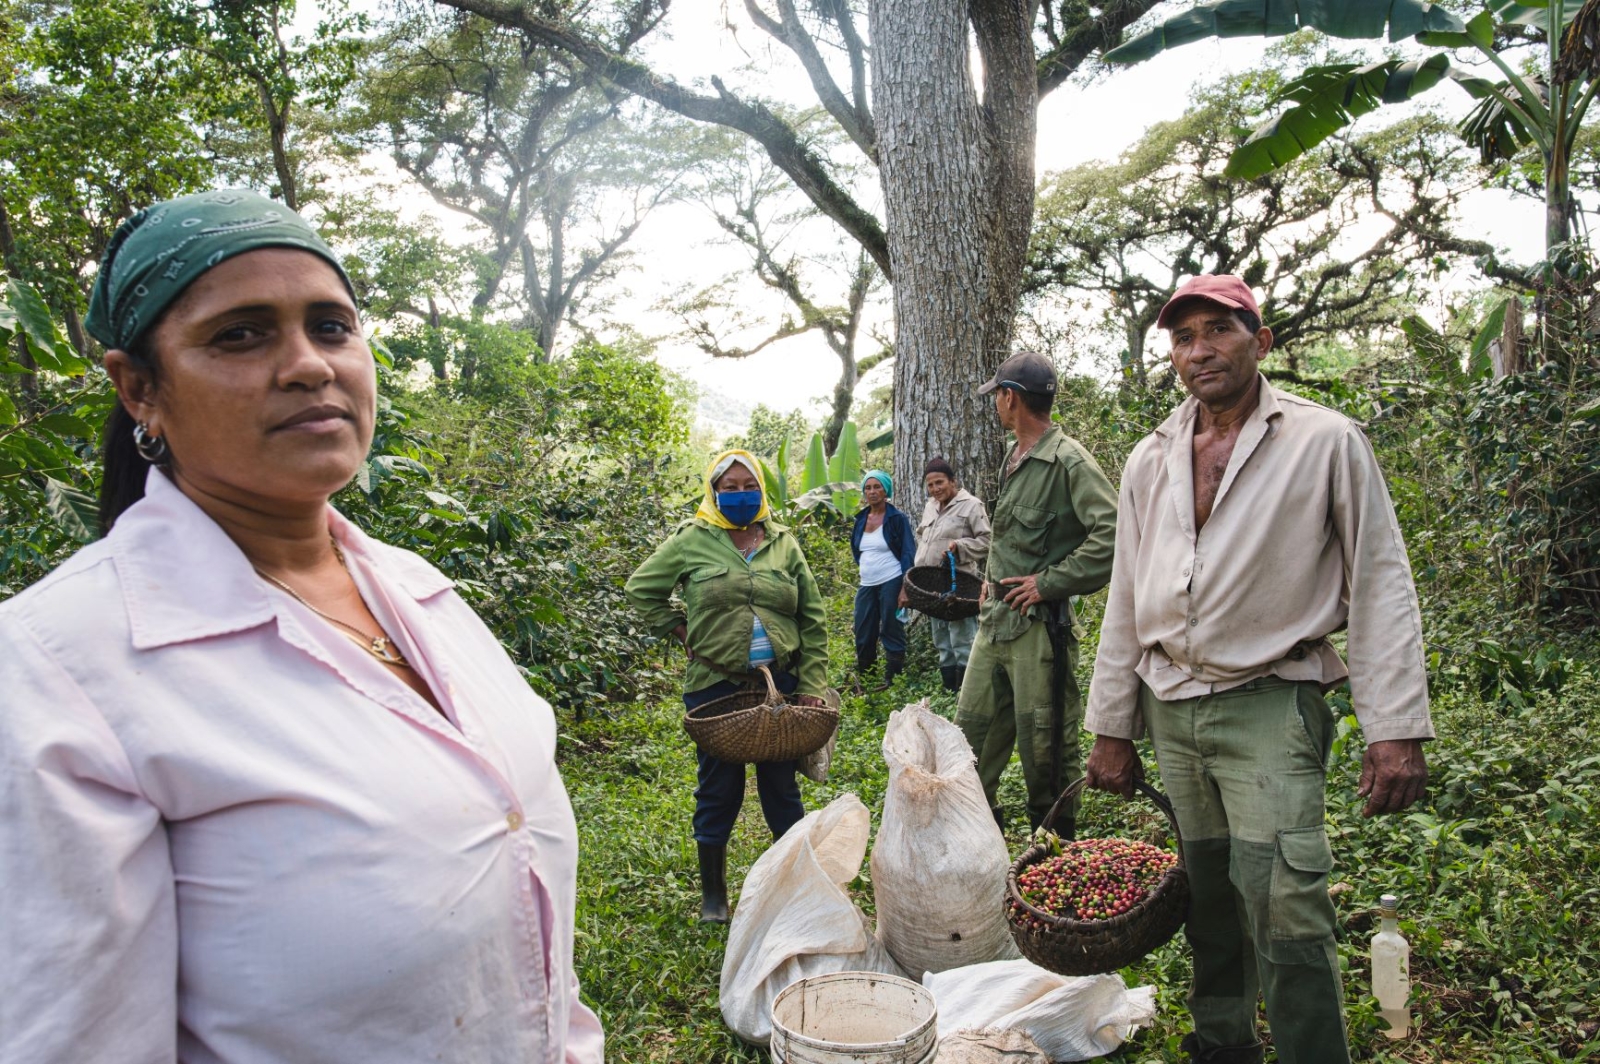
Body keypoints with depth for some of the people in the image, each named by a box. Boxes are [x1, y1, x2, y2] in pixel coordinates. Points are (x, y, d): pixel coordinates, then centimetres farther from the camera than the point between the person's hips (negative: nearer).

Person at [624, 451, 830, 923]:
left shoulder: (783, 542, 6)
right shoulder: (692, 540, 0)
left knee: (782, 786, 11)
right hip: (716, 686, -2)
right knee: (719, 790, 8)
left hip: (780, 683, 2)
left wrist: (812, 684, 1)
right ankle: (713, 894, 23)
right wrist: (680, 629, 1)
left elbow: (813, 619, 7)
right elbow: (641, 588, 10)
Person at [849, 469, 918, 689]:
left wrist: (905, 587, -15)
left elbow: (908, 554, -9)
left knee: (891, 633, -2)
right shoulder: (861, 518, 10)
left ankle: (892, 680, 6)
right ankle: (863, 680, 20)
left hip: (891, 584, -6)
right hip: (866, 585, 6)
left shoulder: (897, 519, -5)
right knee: (863, 636, 8)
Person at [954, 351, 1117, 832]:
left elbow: (1113, 533, -25)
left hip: (1039, 625, -9)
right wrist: (993, 579, 13)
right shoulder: (1014, 458, 14)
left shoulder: (1069, 460, -15)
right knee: (972, 729, 15)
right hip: (994, 619, 9)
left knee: (1044, 745, 2)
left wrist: (1048, 582, -20)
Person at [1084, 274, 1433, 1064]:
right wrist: (1112, 728, 11)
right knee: (1209, 896, 13)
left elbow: (1380, 585, -5)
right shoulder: (1150, 460, 9)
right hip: (1171, 708, 5)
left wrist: (1397, 729, -11)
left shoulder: (1326, 442, -3)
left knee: (1285, 909, -13)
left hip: (1267, 704, -4)